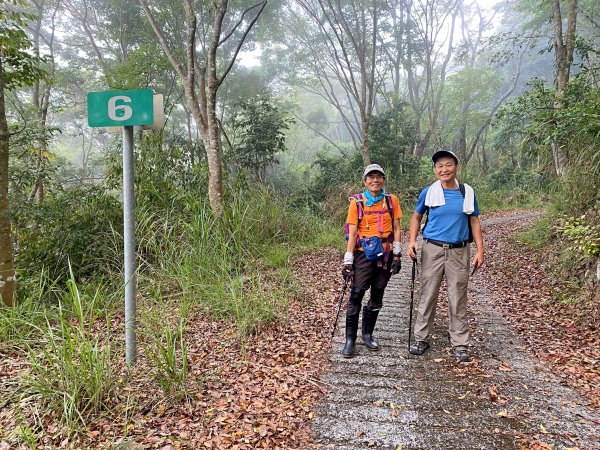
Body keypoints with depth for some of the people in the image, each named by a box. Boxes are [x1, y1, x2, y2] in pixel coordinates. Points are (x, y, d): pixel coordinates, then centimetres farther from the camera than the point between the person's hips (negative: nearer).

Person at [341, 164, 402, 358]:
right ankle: (350, 339, 5)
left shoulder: (392, 200, 5)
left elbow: (396, 229, 6)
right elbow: (352, 233, -3)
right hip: (364, 254, -3)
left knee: (377, 295, 10)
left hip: (385, 254, 3)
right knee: (356, 295, -6)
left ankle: (367, 334, 25)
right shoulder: (357, 202, -2)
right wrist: (348, 261, -7)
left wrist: (397, 255, -1)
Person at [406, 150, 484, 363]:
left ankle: (460, 344, 15)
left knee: (458, 299, 6)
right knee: (428, 296, 5)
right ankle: (421, 338, 16)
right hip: (432, 250, 0)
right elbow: (416, 217, 11)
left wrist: (480, 250, 0)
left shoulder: (467, 193, 3)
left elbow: (474, 222, 8)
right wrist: (412, 241, -4)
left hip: (459, 252, 1)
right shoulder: (428, 192, 1)